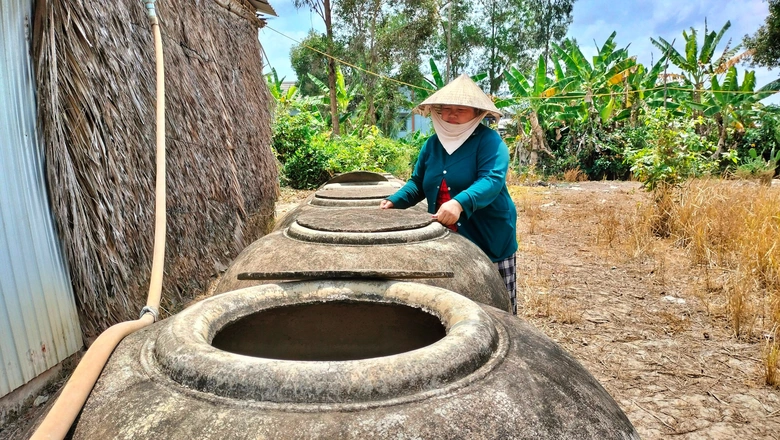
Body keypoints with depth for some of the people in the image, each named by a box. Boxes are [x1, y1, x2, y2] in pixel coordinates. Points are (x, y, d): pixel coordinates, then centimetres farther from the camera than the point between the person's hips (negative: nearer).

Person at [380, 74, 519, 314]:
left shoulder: (489, 140, -12)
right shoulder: (432, 144, 7)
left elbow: (492, 180, -27)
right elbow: (417, 184, 14)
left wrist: (459, 203, -44)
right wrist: (394, 201, -4)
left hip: (488, 236, -5)